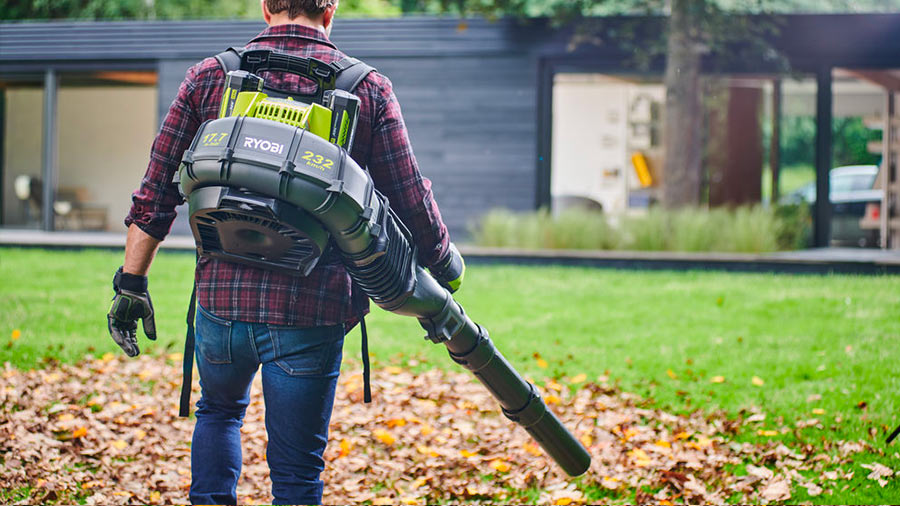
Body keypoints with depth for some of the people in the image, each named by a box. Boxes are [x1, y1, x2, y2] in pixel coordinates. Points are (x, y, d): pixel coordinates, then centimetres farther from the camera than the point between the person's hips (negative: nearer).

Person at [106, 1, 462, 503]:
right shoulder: (369, 89, 1)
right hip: (311, 311, -2)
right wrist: (443, 265, 21)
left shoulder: (210, 77, 5)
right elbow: (412, 205, 3)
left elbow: (155, 194, 6)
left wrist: (132, 282, 14)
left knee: (220, 410, 31)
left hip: (221, 297, 2)